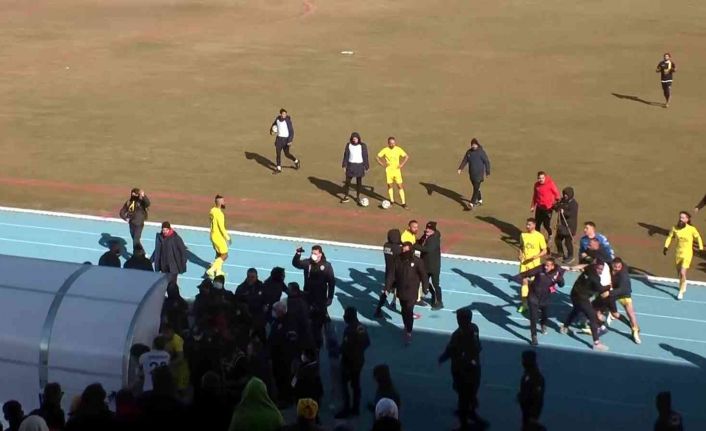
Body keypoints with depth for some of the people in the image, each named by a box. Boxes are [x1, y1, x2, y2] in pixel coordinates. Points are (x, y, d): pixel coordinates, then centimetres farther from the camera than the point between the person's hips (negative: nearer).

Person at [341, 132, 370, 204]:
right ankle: (346, 196, 12)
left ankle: (358, 197, 21)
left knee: (359, 182, 8)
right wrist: (344, 166, 2)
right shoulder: (348, 145, -2)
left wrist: (366, 167, -1)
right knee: (347, 181, 1)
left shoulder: (363, 146, -6)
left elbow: (365, 157, -1)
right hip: (350, 165, 1)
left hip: (359, 165, -1)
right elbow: (346, 155, 3)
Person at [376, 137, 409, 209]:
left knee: (400, 186, -4)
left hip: (397, 170, 0)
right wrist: (383, 164, -8)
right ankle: (392, 201, 23)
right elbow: (378, 157, 0)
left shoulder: (398, 149, -6)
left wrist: (402, 165, -6)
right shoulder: (385, 150, -7)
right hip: (389, 170, 0)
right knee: (390, 185, 7)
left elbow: (407, 157, 2)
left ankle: (403, 202, -2)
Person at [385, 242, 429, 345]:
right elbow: (392, 275, 1)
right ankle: (406, 327, 39)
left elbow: (424, 276, -7)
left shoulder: (417, 261, -14)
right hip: (401, 291, 4)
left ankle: (409, 333, -1)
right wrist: (387, 287, 0)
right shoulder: (398, 261, -3)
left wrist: (425, 288, -3)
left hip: (411, 292, -4)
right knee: (404, 311, 18)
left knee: (409, 311, -8)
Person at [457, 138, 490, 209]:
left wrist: (488, 173, -4)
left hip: (479, 173, -6)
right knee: (476, 187, 17)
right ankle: (480, 200, 33)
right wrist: (460, 169, -13)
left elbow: (487, 162, -7)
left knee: (476, 188, -10)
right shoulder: (469, 152, 2)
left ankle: (472, 204, -16)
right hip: (471, 173, 6)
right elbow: (464, 160, 2)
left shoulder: (481, 152, -12)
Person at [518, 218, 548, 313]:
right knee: (524, 281, 2)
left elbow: (544, 251, -8)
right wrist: (520, 255, -3)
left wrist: (536, 256, -24)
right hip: (524, 262, 3)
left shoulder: (539, 236, -11)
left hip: (535, 263, -3)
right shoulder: (523, 235, 2)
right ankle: (524, 303, 9)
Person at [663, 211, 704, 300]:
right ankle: (683, 286, 44)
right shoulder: (675, 229, -8)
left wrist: (701, 248, 5)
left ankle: (681, 292, 1)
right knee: (679, 273, 17)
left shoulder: (692, 229, -15)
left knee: (682, 273, -14)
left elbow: (698, 237, 3)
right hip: (678, 253, 4)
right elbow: (670, 237, 8)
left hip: (687, 254, -4)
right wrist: (666, 247, -2)